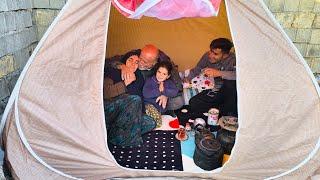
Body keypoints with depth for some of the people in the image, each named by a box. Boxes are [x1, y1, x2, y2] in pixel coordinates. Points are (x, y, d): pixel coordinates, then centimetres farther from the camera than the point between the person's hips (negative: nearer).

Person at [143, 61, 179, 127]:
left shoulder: (169, 82, 11)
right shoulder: (150, 80, 1)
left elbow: (175, 92, -9)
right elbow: (145, 94, -15)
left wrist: (164, 90, -20)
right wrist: (158, 90, -15)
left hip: (161, 107, 3)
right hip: (149, 104, -3)